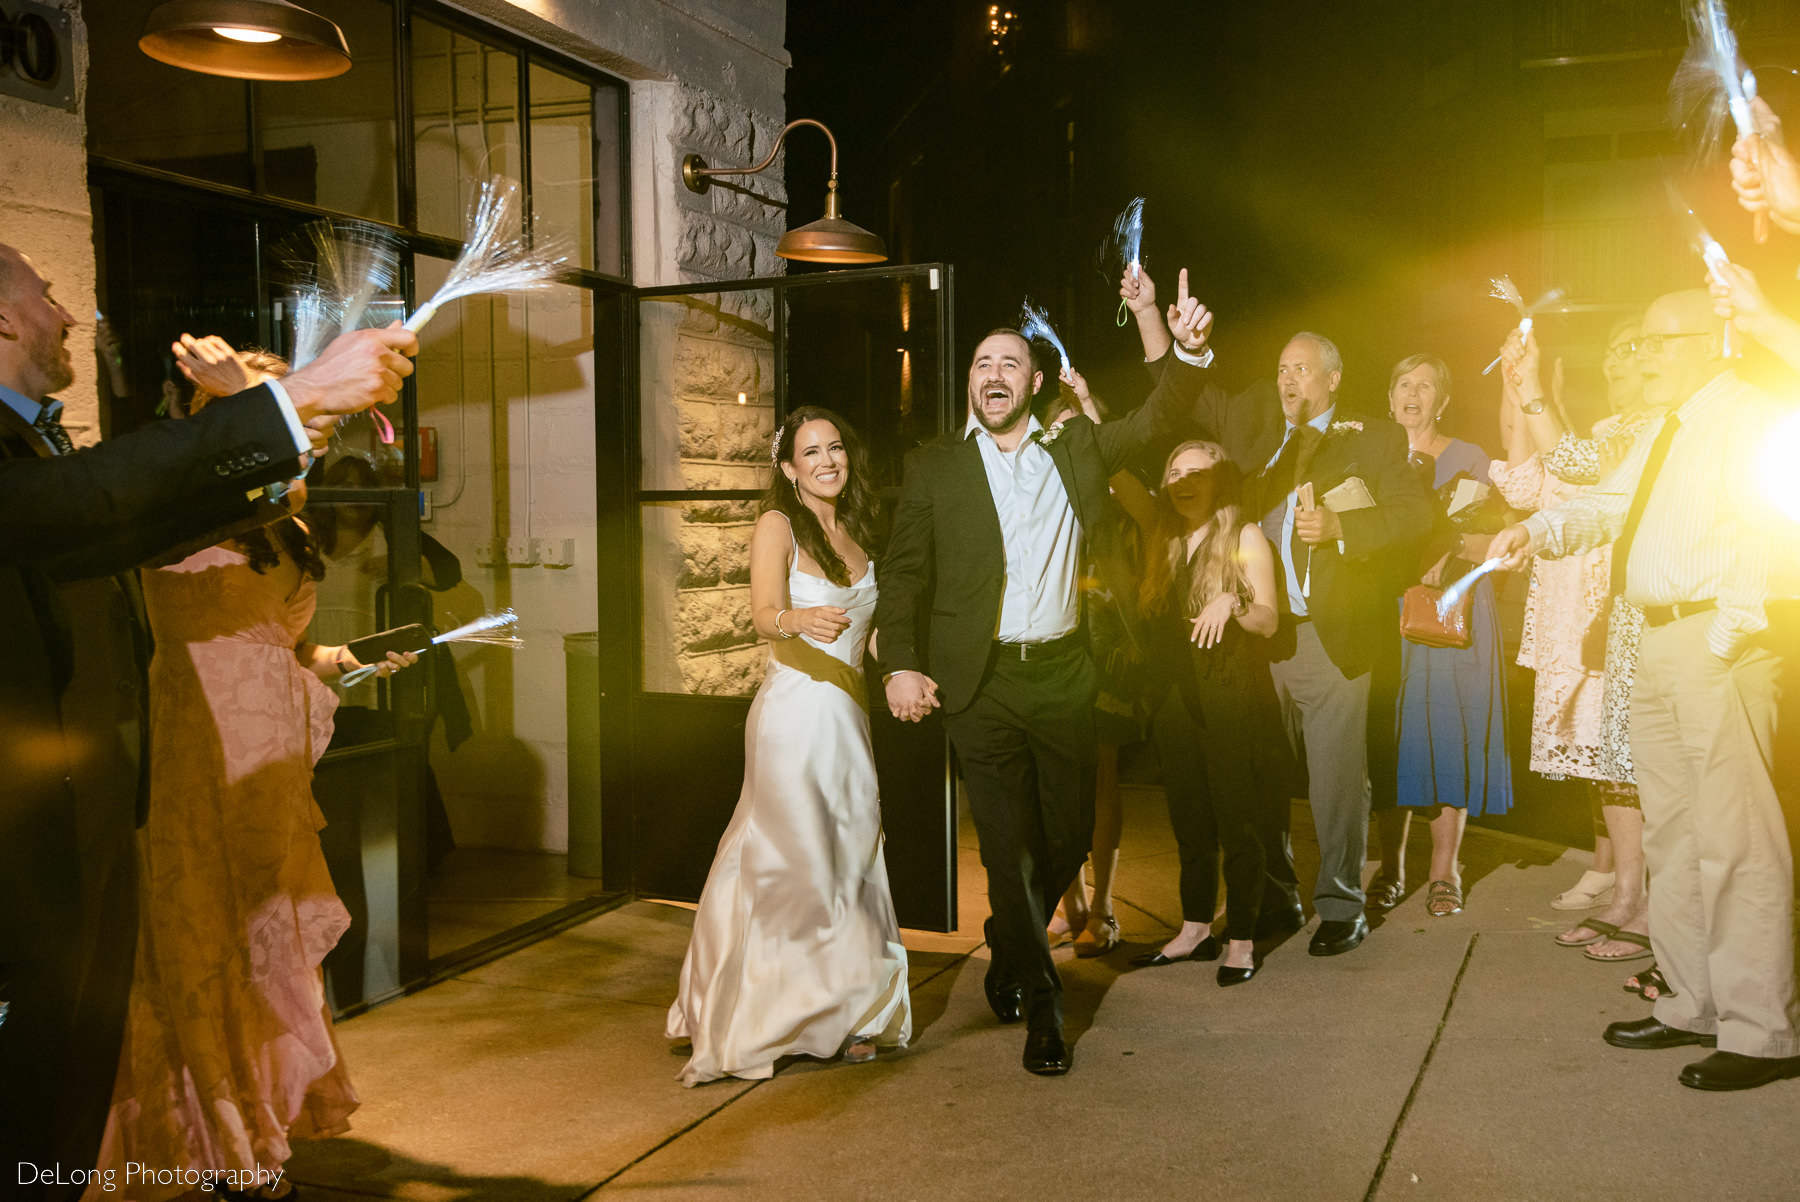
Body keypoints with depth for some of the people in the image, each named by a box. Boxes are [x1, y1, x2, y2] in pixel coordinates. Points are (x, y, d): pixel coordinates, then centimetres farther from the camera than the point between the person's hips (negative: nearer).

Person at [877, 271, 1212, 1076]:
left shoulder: (1075, 449, 11)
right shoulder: (934, 466, 5)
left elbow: (1156, 419, 4)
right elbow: (903, 574, 4)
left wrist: (1189, 352, -15)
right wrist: (900, 665, -7)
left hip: (1061, 676, 3)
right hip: (981, 682, -2)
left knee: (1069, 836, 10)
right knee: (1009, 847, -1)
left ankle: (1008, 953, 36)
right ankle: (1039, 1006, 13)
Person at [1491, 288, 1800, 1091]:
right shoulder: (1664, 434, 21)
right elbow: (1608, 502, 20)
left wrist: (1731, 630, -22)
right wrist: (1537, 530, 2)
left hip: (1723, 640, -10)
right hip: (1660, 637, 10)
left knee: (1734, 836, -8)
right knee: (1670, 829, 15)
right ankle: (1693, 1005, 27)